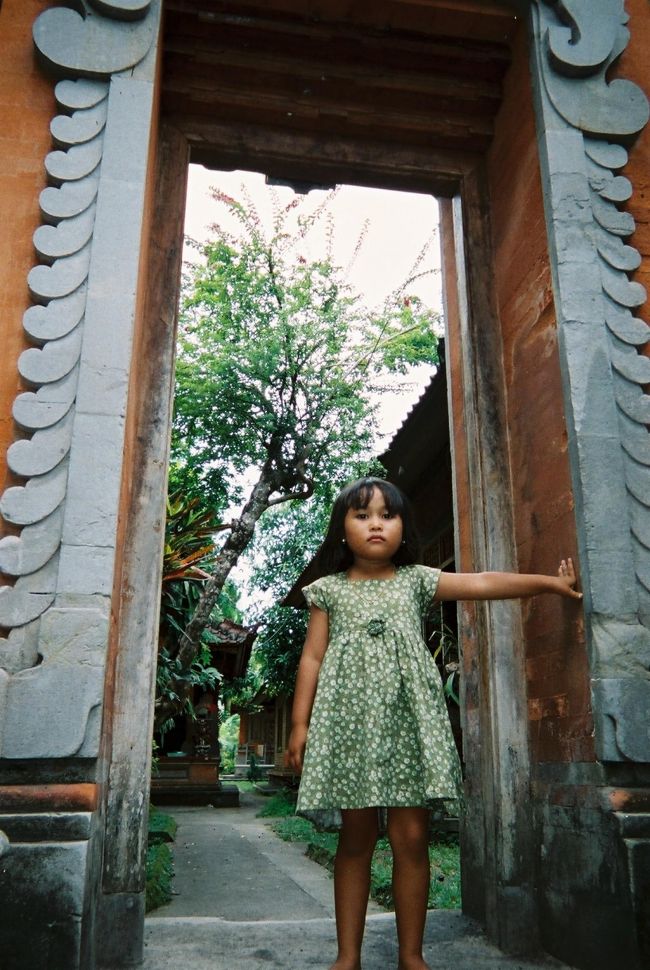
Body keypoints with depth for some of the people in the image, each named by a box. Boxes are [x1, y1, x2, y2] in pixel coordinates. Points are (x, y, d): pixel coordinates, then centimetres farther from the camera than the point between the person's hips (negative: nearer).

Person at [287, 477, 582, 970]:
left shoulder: (417, 581, 11)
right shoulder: (330, 590, 10)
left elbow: (483, 583, 4)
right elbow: (312, 657, 7)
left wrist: (550, 582, -3)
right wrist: (300, 722, 2)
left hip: (407, 716, 1)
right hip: (350, 717, 0)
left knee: (412, 837, 0)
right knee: (355, 839, 5)